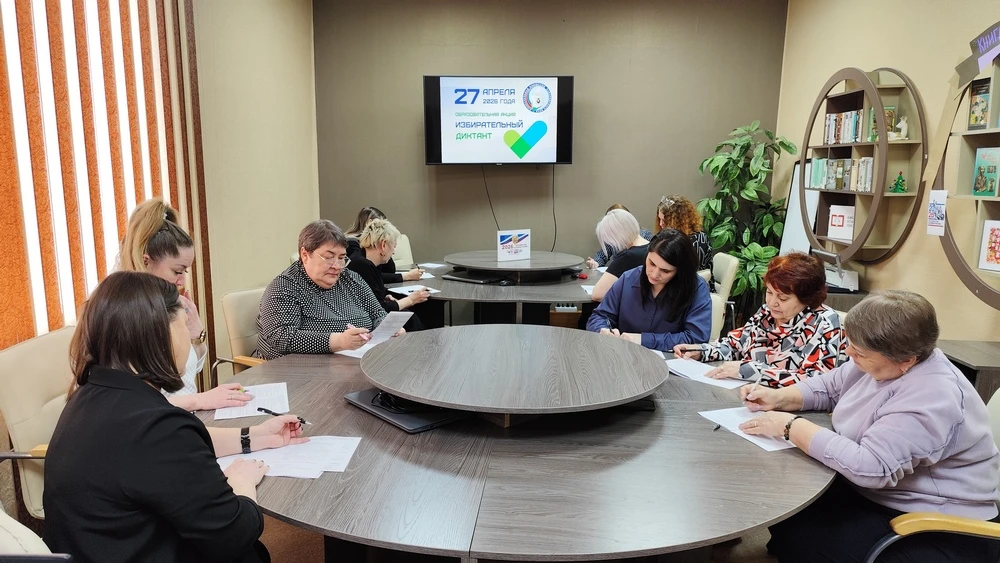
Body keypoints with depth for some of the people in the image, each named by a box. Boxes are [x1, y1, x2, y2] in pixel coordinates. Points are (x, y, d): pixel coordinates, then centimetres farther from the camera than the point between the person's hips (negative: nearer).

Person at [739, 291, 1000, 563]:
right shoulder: (883, 362, -2)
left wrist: (791, 426, -28)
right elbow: (829, 386, 15)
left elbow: (870, 468, -36)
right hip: (868, 491, 9)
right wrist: (779, 398, -3)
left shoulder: (933, 398, -29)